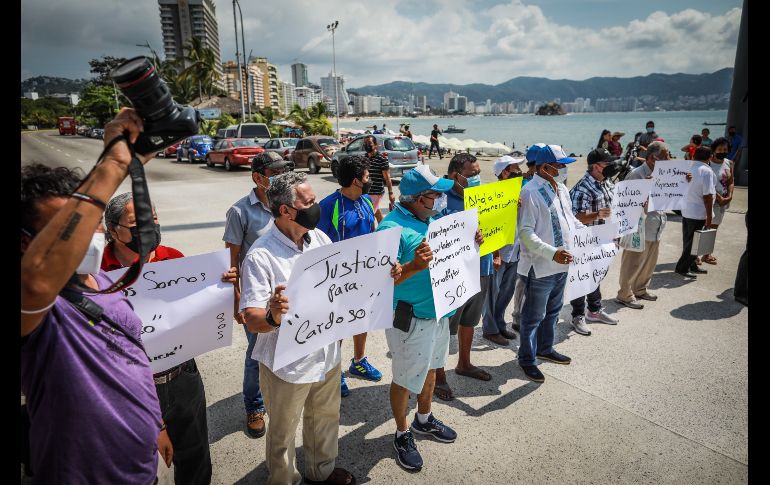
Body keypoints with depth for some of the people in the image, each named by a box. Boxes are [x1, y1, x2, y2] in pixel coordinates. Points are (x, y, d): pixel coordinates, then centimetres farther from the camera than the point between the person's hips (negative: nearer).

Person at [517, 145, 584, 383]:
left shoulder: (561, 188, 8)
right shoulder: (531, 192, -18)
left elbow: (570, 218, 20)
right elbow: (526, 233, -23)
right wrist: (552, 253, -30)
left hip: (562, 263, 9)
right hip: (541, 266, -9)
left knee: (553, 310, 23)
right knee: (534, 316, 6)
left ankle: (545, 348, 43)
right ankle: (527, 359, 23)